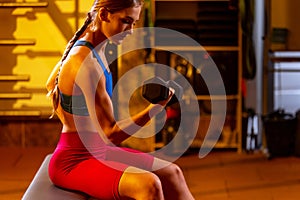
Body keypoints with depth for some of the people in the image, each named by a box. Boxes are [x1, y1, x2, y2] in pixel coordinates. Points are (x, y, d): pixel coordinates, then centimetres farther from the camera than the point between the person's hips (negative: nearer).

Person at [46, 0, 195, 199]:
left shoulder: (95, 50, 5)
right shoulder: (86, 64, -25)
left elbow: (51, 85, 23)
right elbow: (111, 134, -25)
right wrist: (156, 107, -31)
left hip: (99, 151, 10)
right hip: (74, 161, -10)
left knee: (172, 173, 8)